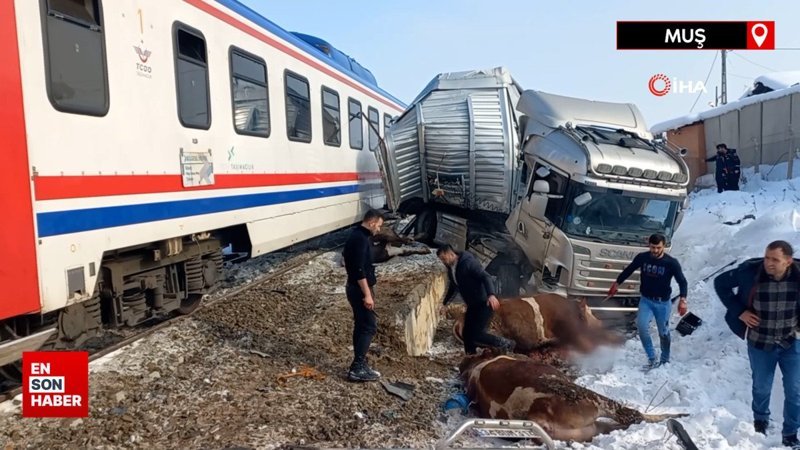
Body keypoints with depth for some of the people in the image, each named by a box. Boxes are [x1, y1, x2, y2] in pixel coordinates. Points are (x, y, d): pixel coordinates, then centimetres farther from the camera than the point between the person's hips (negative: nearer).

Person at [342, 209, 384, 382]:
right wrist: (367, 294, -23)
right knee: (369, 327, -7)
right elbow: (360, 269, -25)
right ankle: (357, 369, -7)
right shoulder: (361, 239, -19)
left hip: (354, 287, 10)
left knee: (360, 326, 14)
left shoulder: (355, 235, 13)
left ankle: (359, 365, 20)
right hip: (360, 289, -10)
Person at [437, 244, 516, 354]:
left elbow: (485, 277, -28)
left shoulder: (468, 262, -18)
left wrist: (491, 294, -43)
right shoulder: (451, 270, 9)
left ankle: (507, 344, 3)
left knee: (476, 335, -14)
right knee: (467, 334, 7)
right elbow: (452, 289, 26)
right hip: (472, 305, 9)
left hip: (484, 304, -9)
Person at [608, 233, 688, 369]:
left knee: (663, 333, 10)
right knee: (642, 326, -20)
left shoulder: (672, 263, -15)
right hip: (645, 300, 1)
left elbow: (682, 282, -10)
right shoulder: (642, 257, -9)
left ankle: (665, 359, 33)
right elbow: (629, 270, 8)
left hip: (663, 303, -1)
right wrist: (617, 283, 14)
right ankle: (651, 358, -7)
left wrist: (682, 300, -24)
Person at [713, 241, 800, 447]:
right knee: (761, 387, 17)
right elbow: (721, 283, -8)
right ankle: (760, 422, 44)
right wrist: (739, 311, -12)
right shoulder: (750, 271, -23)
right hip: (760, 343, 0)